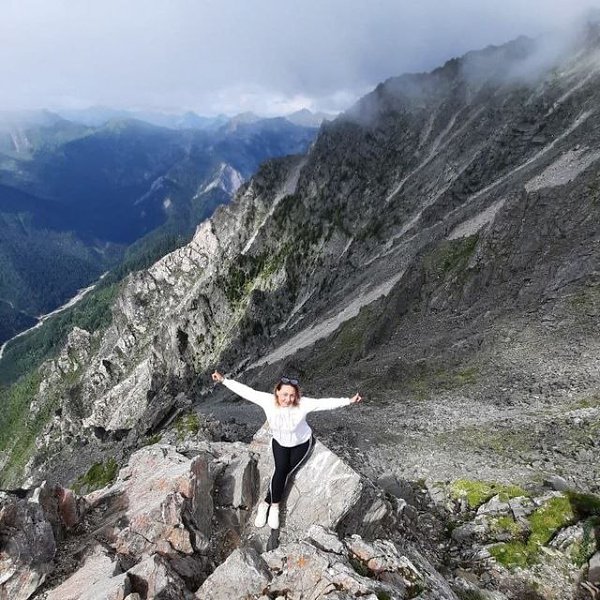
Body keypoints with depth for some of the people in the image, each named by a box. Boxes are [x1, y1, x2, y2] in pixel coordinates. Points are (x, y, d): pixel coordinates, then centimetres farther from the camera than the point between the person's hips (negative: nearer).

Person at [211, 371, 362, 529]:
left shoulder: (303, 404, -34)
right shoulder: (268, 400, -28)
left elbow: (326, 403, -33)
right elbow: (246, 391, -25)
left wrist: (349, 401, -36)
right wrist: (224, 380, -25)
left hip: (301, 443, -1)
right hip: (279, 442, 1)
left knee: (284, 472, -14)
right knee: (281, 471, -18)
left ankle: (266, 503, 8)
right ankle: (274, 506, 4)